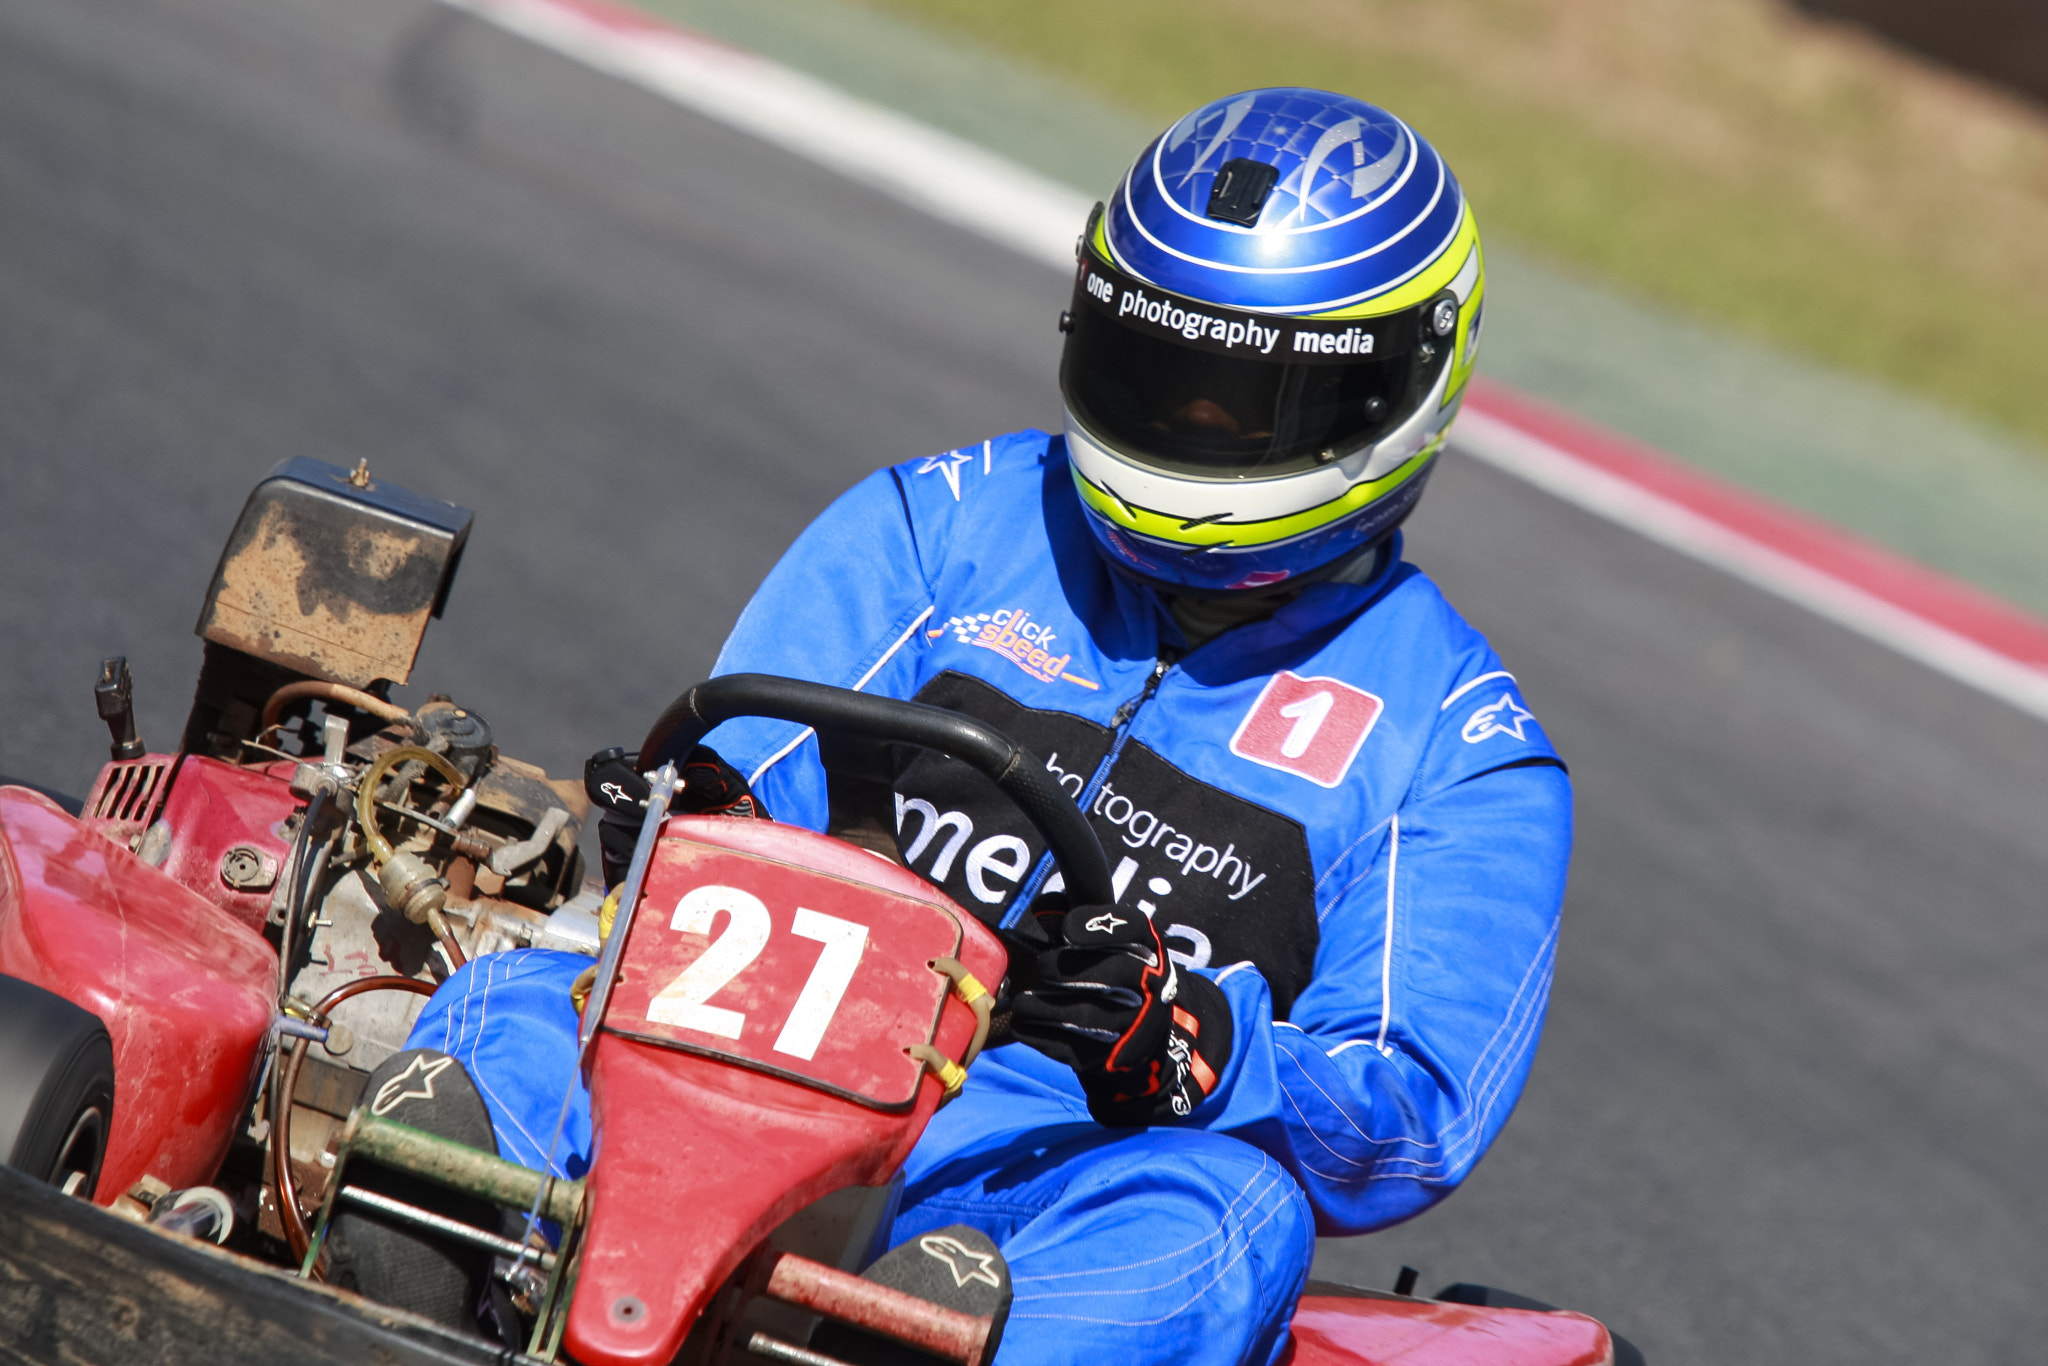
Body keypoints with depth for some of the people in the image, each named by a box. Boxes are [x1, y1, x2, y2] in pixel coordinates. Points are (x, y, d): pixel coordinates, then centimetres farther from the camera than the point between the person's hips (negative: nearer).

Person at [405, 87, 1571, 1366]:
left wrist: (1189, 1041, -21)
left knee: (1228, 1211, -35)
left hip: (1068, 1203, -1)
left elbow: (1406, 1127, 0)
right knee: (514, 1000, -27)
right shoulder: (950, 521, 17)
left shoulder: (1460, 745, 11)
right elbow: (732, 784, 8)